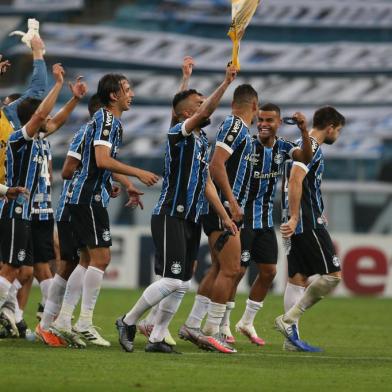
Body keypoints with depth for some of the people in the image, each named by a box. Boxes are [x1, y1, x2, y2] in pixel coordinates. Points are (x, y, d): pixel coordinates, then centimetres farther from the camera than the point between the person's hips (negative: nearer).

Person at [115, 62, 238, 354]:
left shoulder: (203, 141, 17)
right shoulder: (178, 134, -9)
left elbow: (206, 182, 22)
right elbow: (205, 112, -27)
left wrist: (225, 216, 19)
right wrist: (226, 83, -34)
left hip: (191, 219, 9)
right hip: (170, 217, -9)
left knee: (182, 285, 6)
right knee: (172, 280, -14)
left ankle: (156, 338, 11)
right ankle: (129, 322, 2)